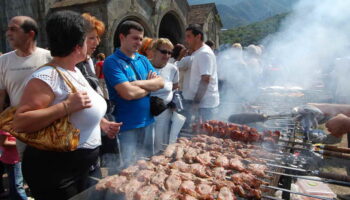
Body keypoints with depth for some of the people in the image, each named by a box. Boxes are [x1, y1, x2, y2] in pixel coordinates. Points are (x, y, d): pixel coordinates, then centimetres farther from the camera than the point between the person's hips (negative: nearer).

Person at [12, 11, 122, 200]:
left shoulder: (75, 71, 5)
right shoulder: (46, 77, -23)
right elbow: (19, 123, -30)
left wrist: (101, 123, 9)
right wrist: (66, 106, -34)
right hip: (52, 170, -9)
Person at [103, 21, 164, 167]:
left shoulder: (143, 60, 10)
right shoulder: (112, 62, -12)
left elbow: (160, 82, 0)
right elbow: (128, 93, -23)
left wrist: (139, 83, -16)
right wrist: (149, 87, -5)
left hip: (148, 122, 7)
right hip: (127, 126, -6)